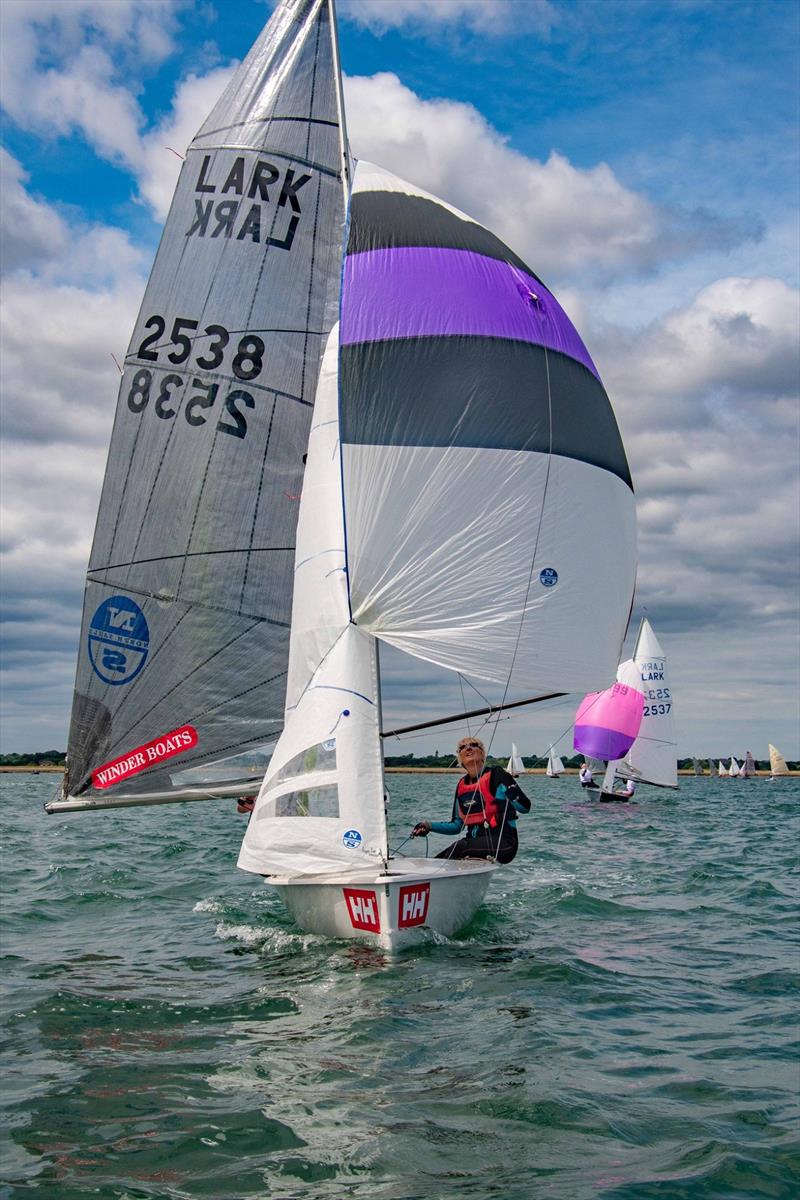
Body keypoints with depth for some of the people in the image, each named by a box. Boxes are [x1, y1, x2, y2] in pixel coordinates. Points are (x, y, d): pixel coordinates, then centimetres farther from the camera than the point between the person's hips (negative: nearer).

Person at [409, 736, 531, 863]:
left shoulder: (495, 774, -4)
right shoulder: (461, 785, 14)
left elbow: (525, 807, -9)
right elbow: (457, 826, 19)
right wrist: (429, 826, 7)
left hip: (503, 843, -6)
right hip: (475, 841, 6)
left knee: (459, 847, -30)